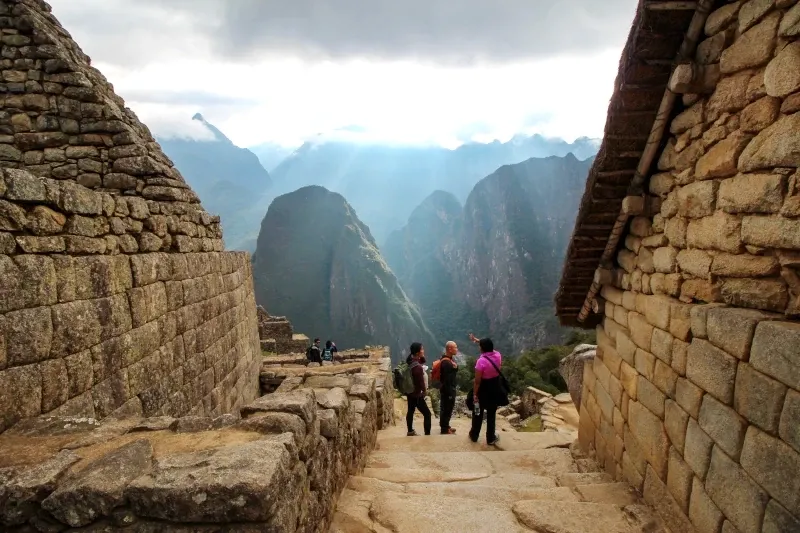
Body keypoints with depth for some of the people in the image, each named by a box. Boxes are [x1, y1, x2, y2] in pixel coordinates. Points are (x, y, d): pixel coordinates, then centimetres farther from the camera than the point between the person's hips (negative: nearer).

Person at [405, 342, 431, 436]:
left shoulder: (410, 360, -3)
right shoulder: (417, 367, -29)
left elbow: (422, 360, 15)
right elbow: (421, 382, -22)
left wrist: (422, 357, -7)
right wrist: (424, 391, -4)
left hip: (410, 392, 10)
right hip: (416, 394, -10)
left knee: (411, 410, 23)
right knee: (427, 414, -1)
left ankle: (410, 431, 38)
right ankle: (427, 434, 0)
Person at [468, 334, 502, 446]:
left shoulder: (481, 361, -26)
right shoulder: (497, 355, -10)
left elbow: (477, 381, -22)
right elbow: (489, 347, 13)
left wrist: (474, 394, -12)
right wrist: (477, 340, 19)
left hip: (483, 390, -4)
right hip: (495, 389, 4)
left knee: (478, 413, 16)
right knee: (491, 414, 16)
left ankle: (474, 435, 32)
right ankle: (490, 438, 25)